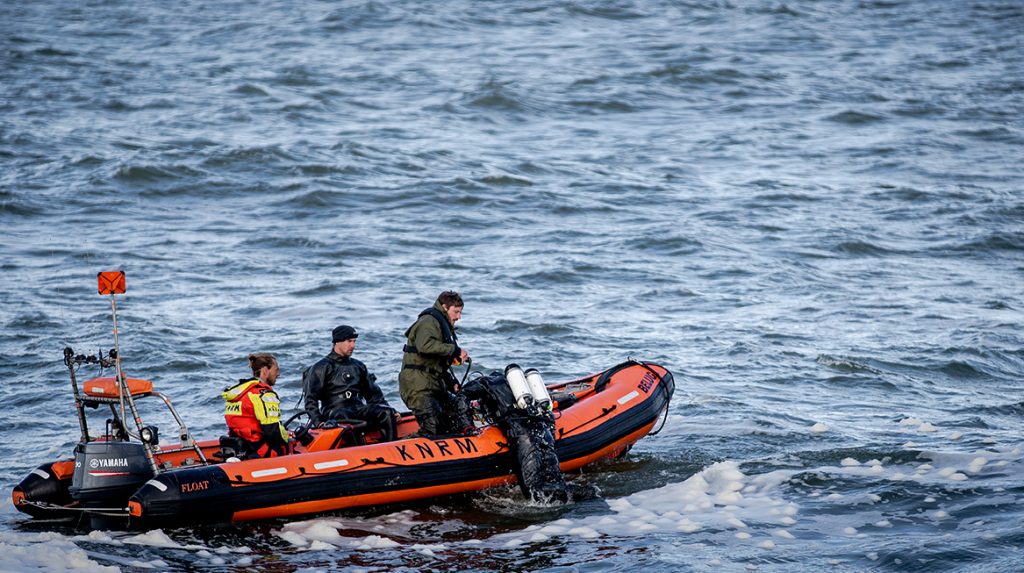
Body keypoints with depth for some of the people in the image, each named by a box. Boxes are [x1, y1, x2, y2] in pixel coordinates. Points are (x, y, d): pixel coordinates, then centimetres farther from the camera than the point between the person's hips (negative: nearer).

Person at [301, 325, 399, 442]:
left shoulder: (358, 366, 24)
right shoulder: (321, 368, 6)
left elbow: (373, 394, 26)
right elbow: (310, 399, -1)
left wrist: (391, 411, 12)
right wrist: (317, 421, -18)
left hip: (358, 409, 5)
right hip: (334, 411, -5)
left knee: (386, 413, -21)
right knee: (344, 417, -40)